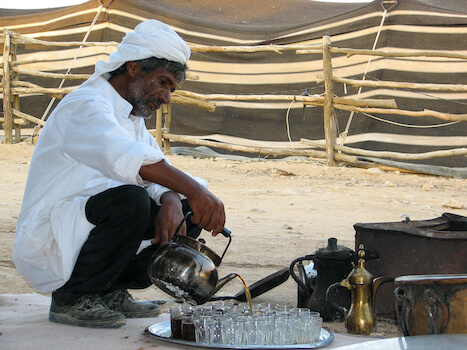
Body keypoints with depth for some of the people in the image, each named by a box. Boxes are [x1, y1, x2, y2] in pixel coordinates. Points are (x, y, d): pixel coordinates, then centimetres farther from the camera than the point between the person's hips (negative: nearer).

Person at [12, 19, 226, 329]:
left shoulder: (133, 118, 16)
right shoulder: (86, 106, -17)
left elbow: (164, 174, 9)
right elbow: (122, 154, -38)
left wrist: (171, 201, -16)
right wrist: (192, 189, -48)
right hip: (47, 243, -9)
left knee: (189, 215, 0)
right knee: (129, 200, -34)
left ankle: (111, 290, 5)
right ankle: (71, 297, -15)